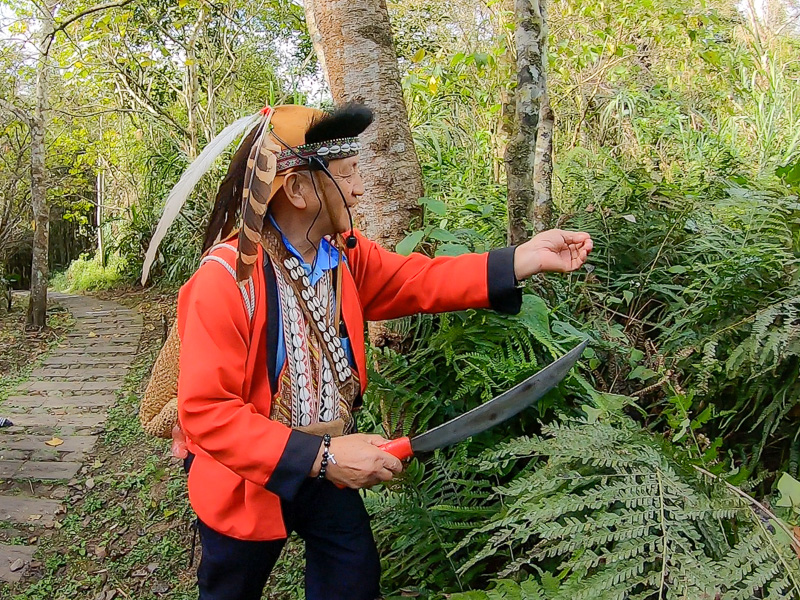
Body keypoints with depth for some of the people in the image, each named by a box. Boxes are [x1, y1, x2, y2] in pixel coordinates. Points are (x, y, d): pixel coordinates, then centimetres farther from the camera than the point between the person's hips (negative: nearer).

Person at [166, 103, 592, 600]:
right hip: (248, 481, -5)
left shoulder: (344, 253, -8)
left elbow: (416, 281, -2)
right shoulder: (225, 278, -29)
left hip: (328, 464, 6)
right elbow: (205, 411, -30)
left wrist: (527, 258, -12)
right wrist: (319, 457, -33)